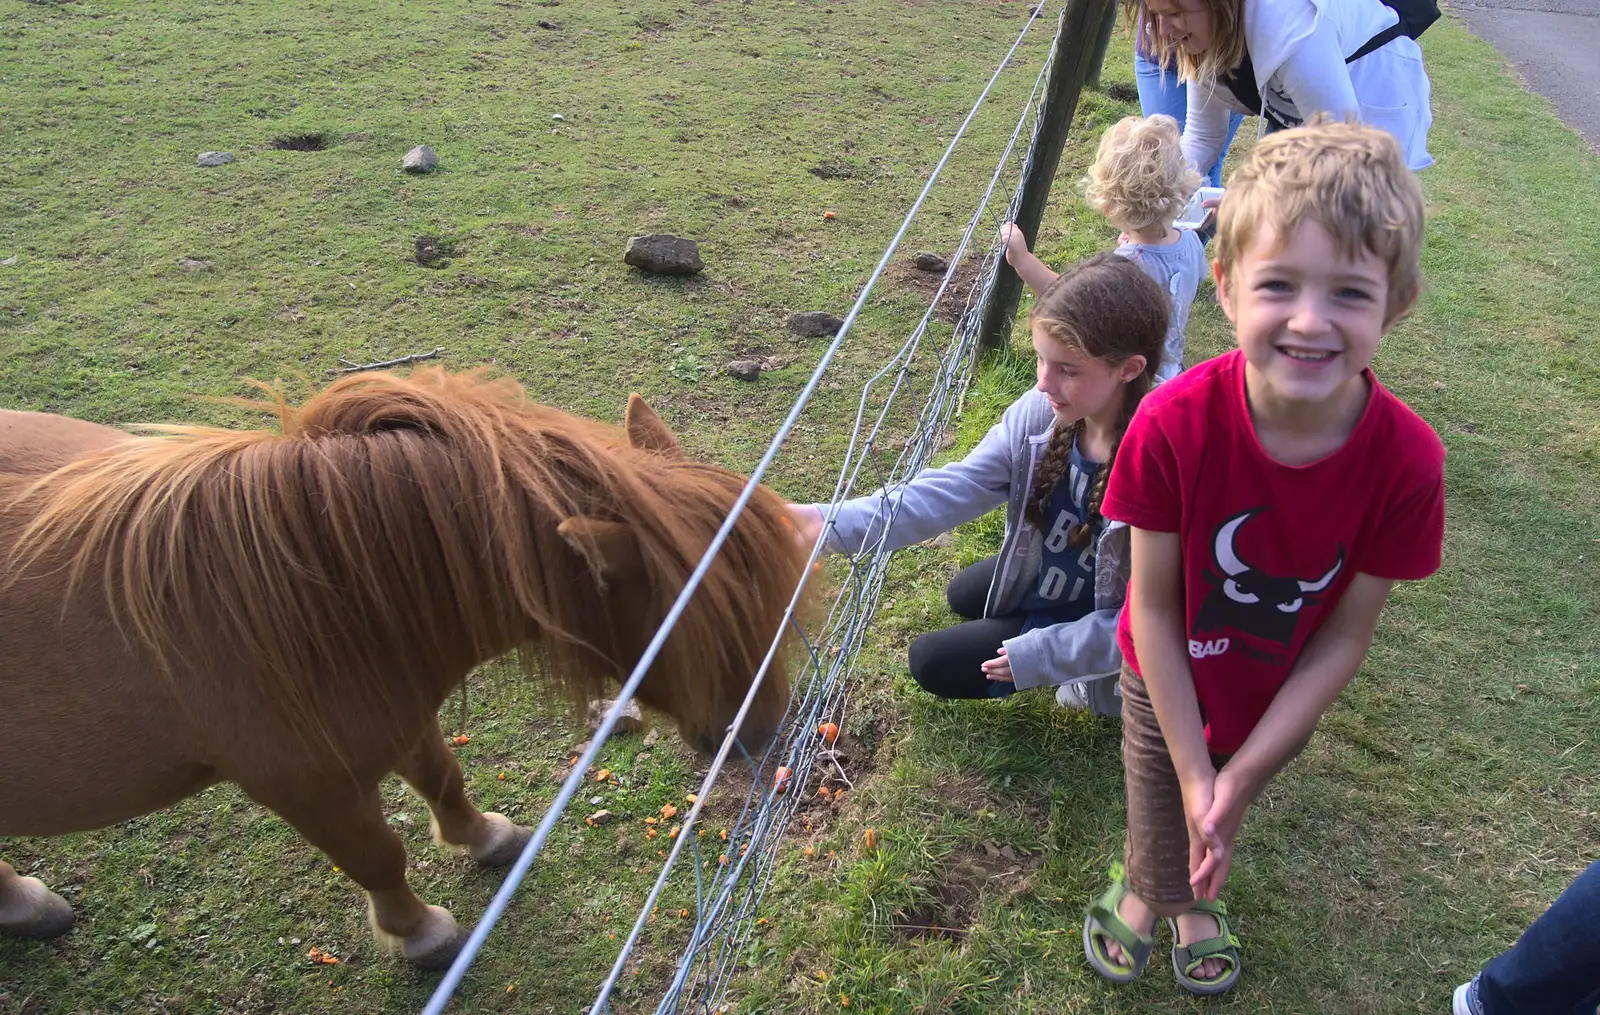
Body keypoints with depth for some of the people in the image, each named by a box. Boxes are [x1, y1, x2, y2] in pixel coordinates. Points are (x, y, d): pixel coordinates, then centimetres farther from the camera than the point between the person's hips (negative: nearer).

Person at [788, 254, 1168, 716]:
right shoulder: (1037, 413, -22)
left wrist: (1036, 655, -27)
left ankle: (1089, 687, 10)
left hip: (1095, 618, -7)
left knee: (933, 662, -2)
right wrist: (836, 523, -37)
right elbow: (950, 490, -24)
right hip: (1039, 573, 7)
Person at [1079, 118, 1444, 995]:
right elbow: (1152, 605, -22)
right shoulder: (1175, 423, -34)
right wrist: (1194, 771, -17)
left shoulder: (1406, 459, -29)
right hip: (1170, 684, -1)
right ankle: (1161, 893, 58)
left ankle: (1187, 893, 63)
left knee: (1223, 816, 28)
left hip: (1281, 696, 2)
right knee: (1165, 829, 20)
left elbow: (1344, 635, -17)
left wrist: (1243, 771, -15)